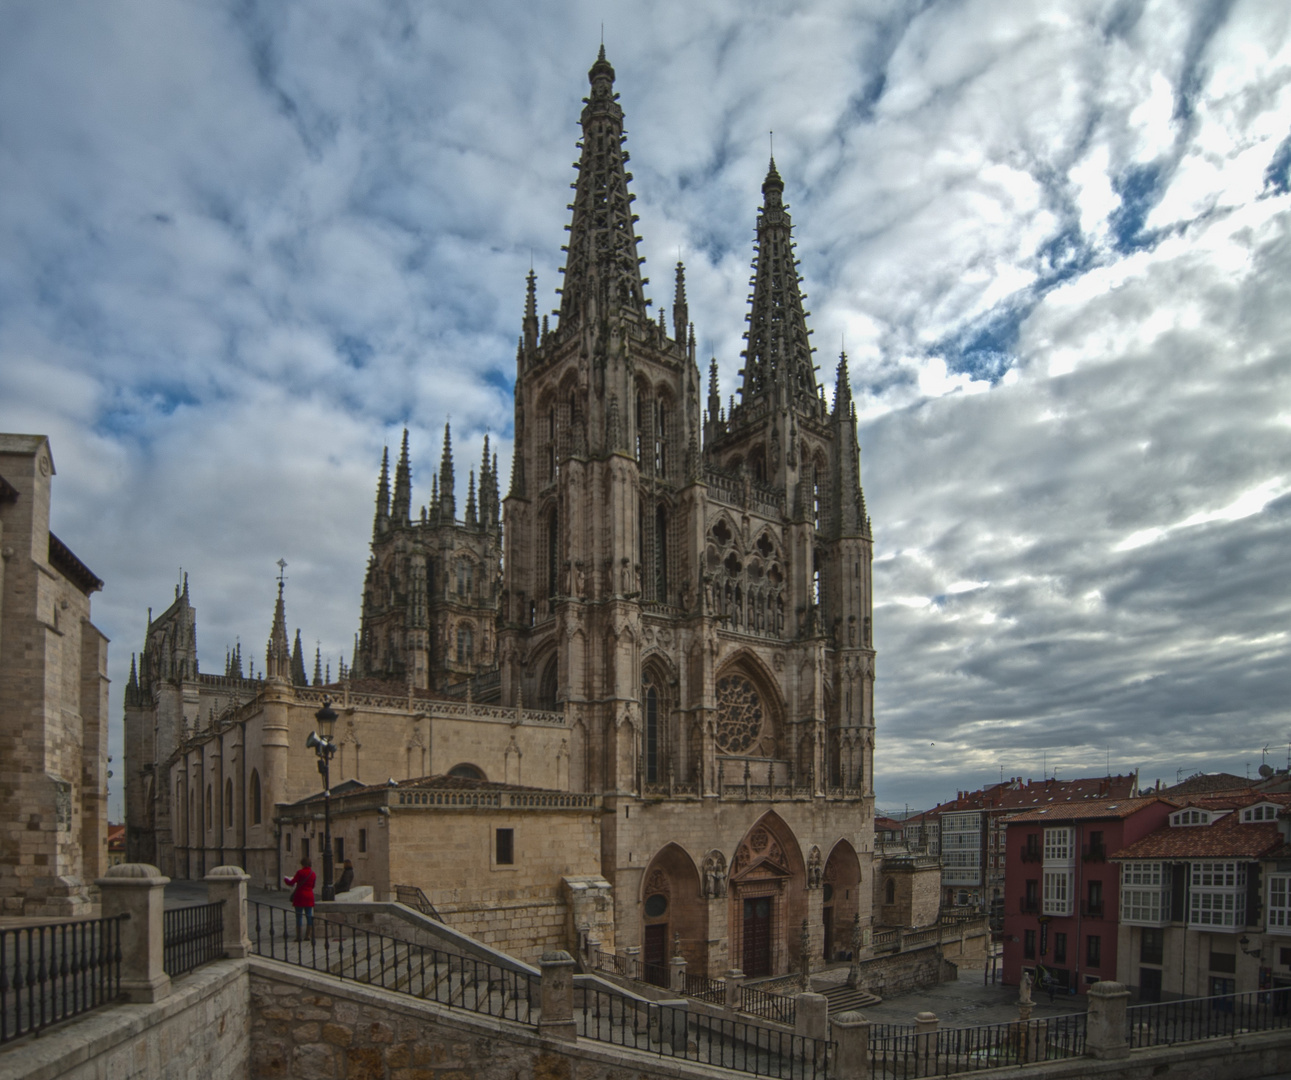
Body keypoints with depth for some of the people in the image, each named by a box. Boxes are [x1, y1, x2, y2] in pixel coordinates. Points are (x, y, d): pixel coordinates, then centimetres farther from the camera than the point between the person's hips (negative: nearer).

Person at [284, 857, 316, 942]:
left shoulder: (300, 872, -10)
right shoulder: (313, 874, 6)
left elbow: (291, 882, -8)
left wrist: (285, 879, 11)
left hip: (300, 897, -5)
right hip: (309, 897, 5)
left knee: (299, 916, 1)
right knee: (309, 916, 9)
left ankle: (298, 936, 0)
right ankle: (310, 936, 7)